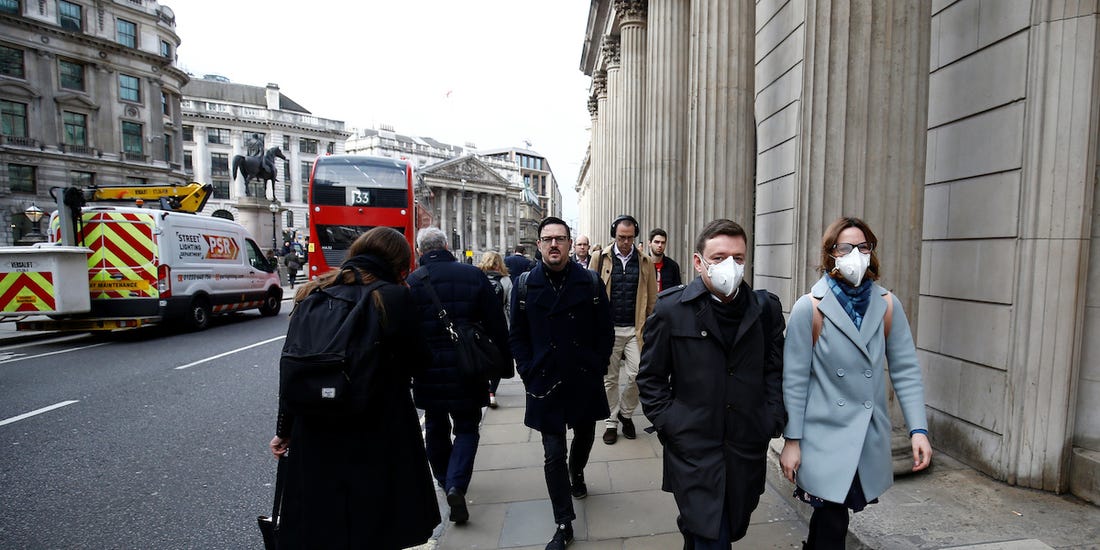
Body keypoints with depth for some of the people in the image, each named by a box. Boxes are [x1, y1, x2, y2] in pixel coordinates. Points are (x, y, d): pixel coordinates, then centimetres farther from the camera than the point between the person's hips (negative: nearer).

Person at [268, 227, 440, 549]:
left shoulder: (313, 295, 2)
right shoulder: (395, 298, -11)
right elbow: (418, 362, -8)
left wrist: (284, 431, 14)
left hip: (315, 438, 4)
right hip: (379, 440, -4)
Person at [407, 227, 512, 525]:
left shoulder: (410, 282, -7)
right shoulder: (474, 275, -6)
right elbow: (497, 324, -3)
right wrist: (504, 360, 8)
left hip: (428, 373, 1)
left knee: (436, 428, 22)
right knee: (466, 428, 14)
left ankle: (445, 481, 36)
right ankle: (456, 486, -4)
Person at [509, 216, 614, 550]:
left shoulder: (590, 282, -4)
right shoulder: (525, 285, -3)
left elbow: (605, 332, 1)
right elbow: (517, 336, 2)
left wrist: (597, 369, -4)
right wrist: (529, 374, -5)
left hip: (585, 381, 2)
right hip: (545, 384, -1)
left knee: (585, 437, 23)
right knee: (554, 454, 3)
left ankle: (576, 474, 56)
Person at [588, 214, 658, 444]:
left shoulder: (645, 262, 5)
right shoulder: (600, 258, 1)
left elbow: (652, 298, 5)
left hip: (635, 329, 1)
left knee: (638, 374, -6)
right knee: (609, 378, 9)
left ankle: (626, 413, 22)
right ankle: (611, 422, 26)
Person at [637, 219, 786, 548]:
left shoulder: (766, 308, 0)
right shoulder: (671, 309, -9)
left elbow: (775, 370, 8)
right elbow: (651, 377, -2)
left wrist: (772, 420, -1)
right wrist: (668, 425, -7)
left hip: (748, 453, 4)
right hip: (694, 451, -3)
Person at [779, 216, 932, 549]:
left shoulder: (887, 306, 1)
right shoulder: (810, 308, -10)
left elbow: (905, 371, 4)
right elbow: (794, 379, -8)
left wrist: (919, 430, -4)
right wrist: (791, 440, -7)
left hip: (871, 440, 4)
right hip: (824, 439, -3)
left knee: (829, 518, 14)